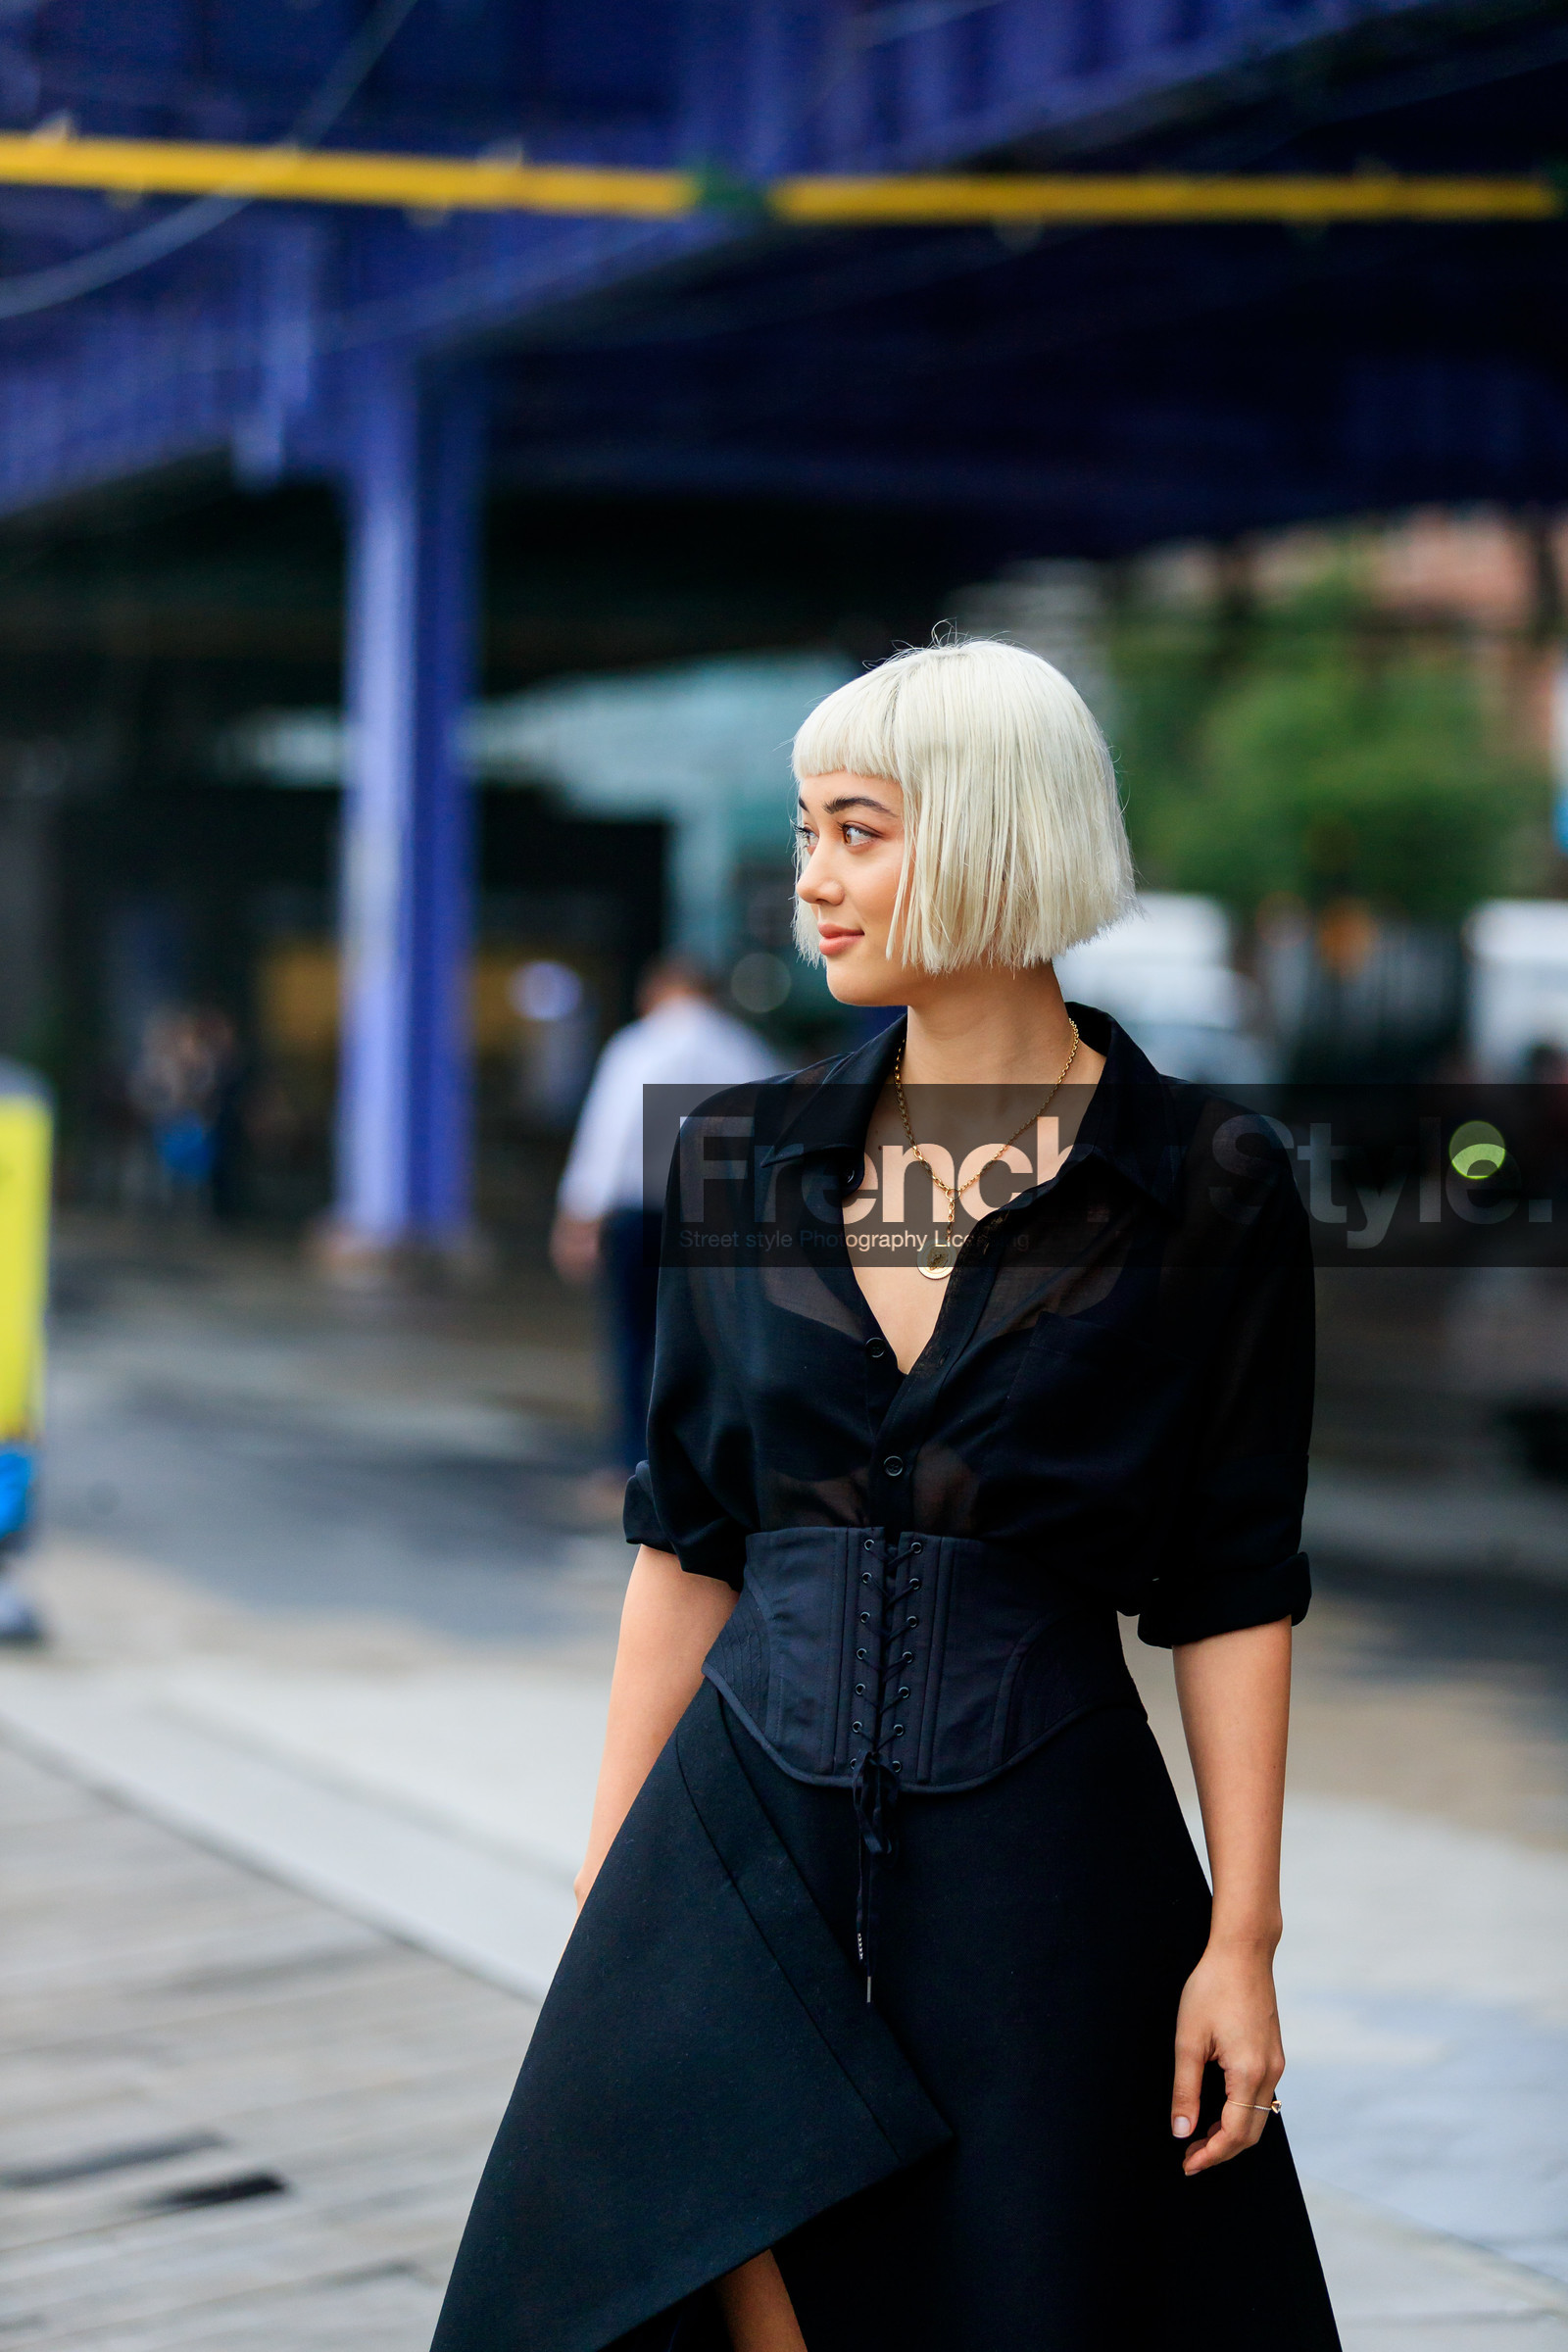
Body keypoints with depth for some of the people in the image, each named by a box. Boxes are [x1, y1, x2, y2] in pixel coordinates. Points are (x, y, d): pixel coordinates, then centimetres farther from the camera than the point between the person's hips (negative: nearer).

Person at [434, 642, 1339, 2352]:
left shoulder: (1203, 1188, -4)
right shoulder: (744, 1160, 5)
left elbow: (1234, 1592, -3)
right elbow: (684, 1540, 9)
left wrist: (1243, 1936, -6)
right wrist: (610, 1885, 8)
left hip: (1033, 1868, -2)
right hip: (743, 1834, 3)